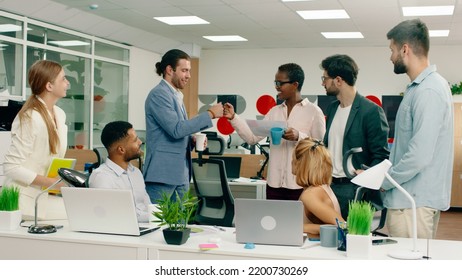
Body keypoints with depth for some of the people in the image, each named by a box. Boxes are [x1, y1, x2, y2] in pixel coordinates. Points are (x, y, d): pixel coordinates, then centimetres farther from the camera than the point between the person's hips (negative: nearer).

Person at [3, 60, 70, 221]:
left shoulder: (60, 114, 7)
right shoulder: (30, 118, -17)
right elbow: (11, 167, -19)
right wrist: (50, 182, -21)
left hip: (49, 196, 7)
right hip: (27, 199, -7)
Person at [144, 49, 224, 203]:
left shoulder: (176, 96, 18)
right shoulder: (159, 94, -11)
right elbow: (176, 129, -20)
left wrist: (193, 140, 4)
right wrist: (210, 114, -16)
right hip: (162, 174, -9)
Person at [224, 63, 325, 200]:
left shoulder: (313, 111, -3)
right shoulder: (274, 112, 12)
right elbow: (253, 137, 6)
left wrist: (299, 137, -20)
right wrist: (233, 118, -4)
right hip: (274, 183, 5)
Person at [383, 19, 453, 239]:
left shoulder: (428, 91, -18)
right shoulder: (419, 87, 13)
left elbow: (419, 156, -24)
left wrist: (383, 181, -11)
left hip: (414, 203, -9)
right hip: (410, 197, 9)